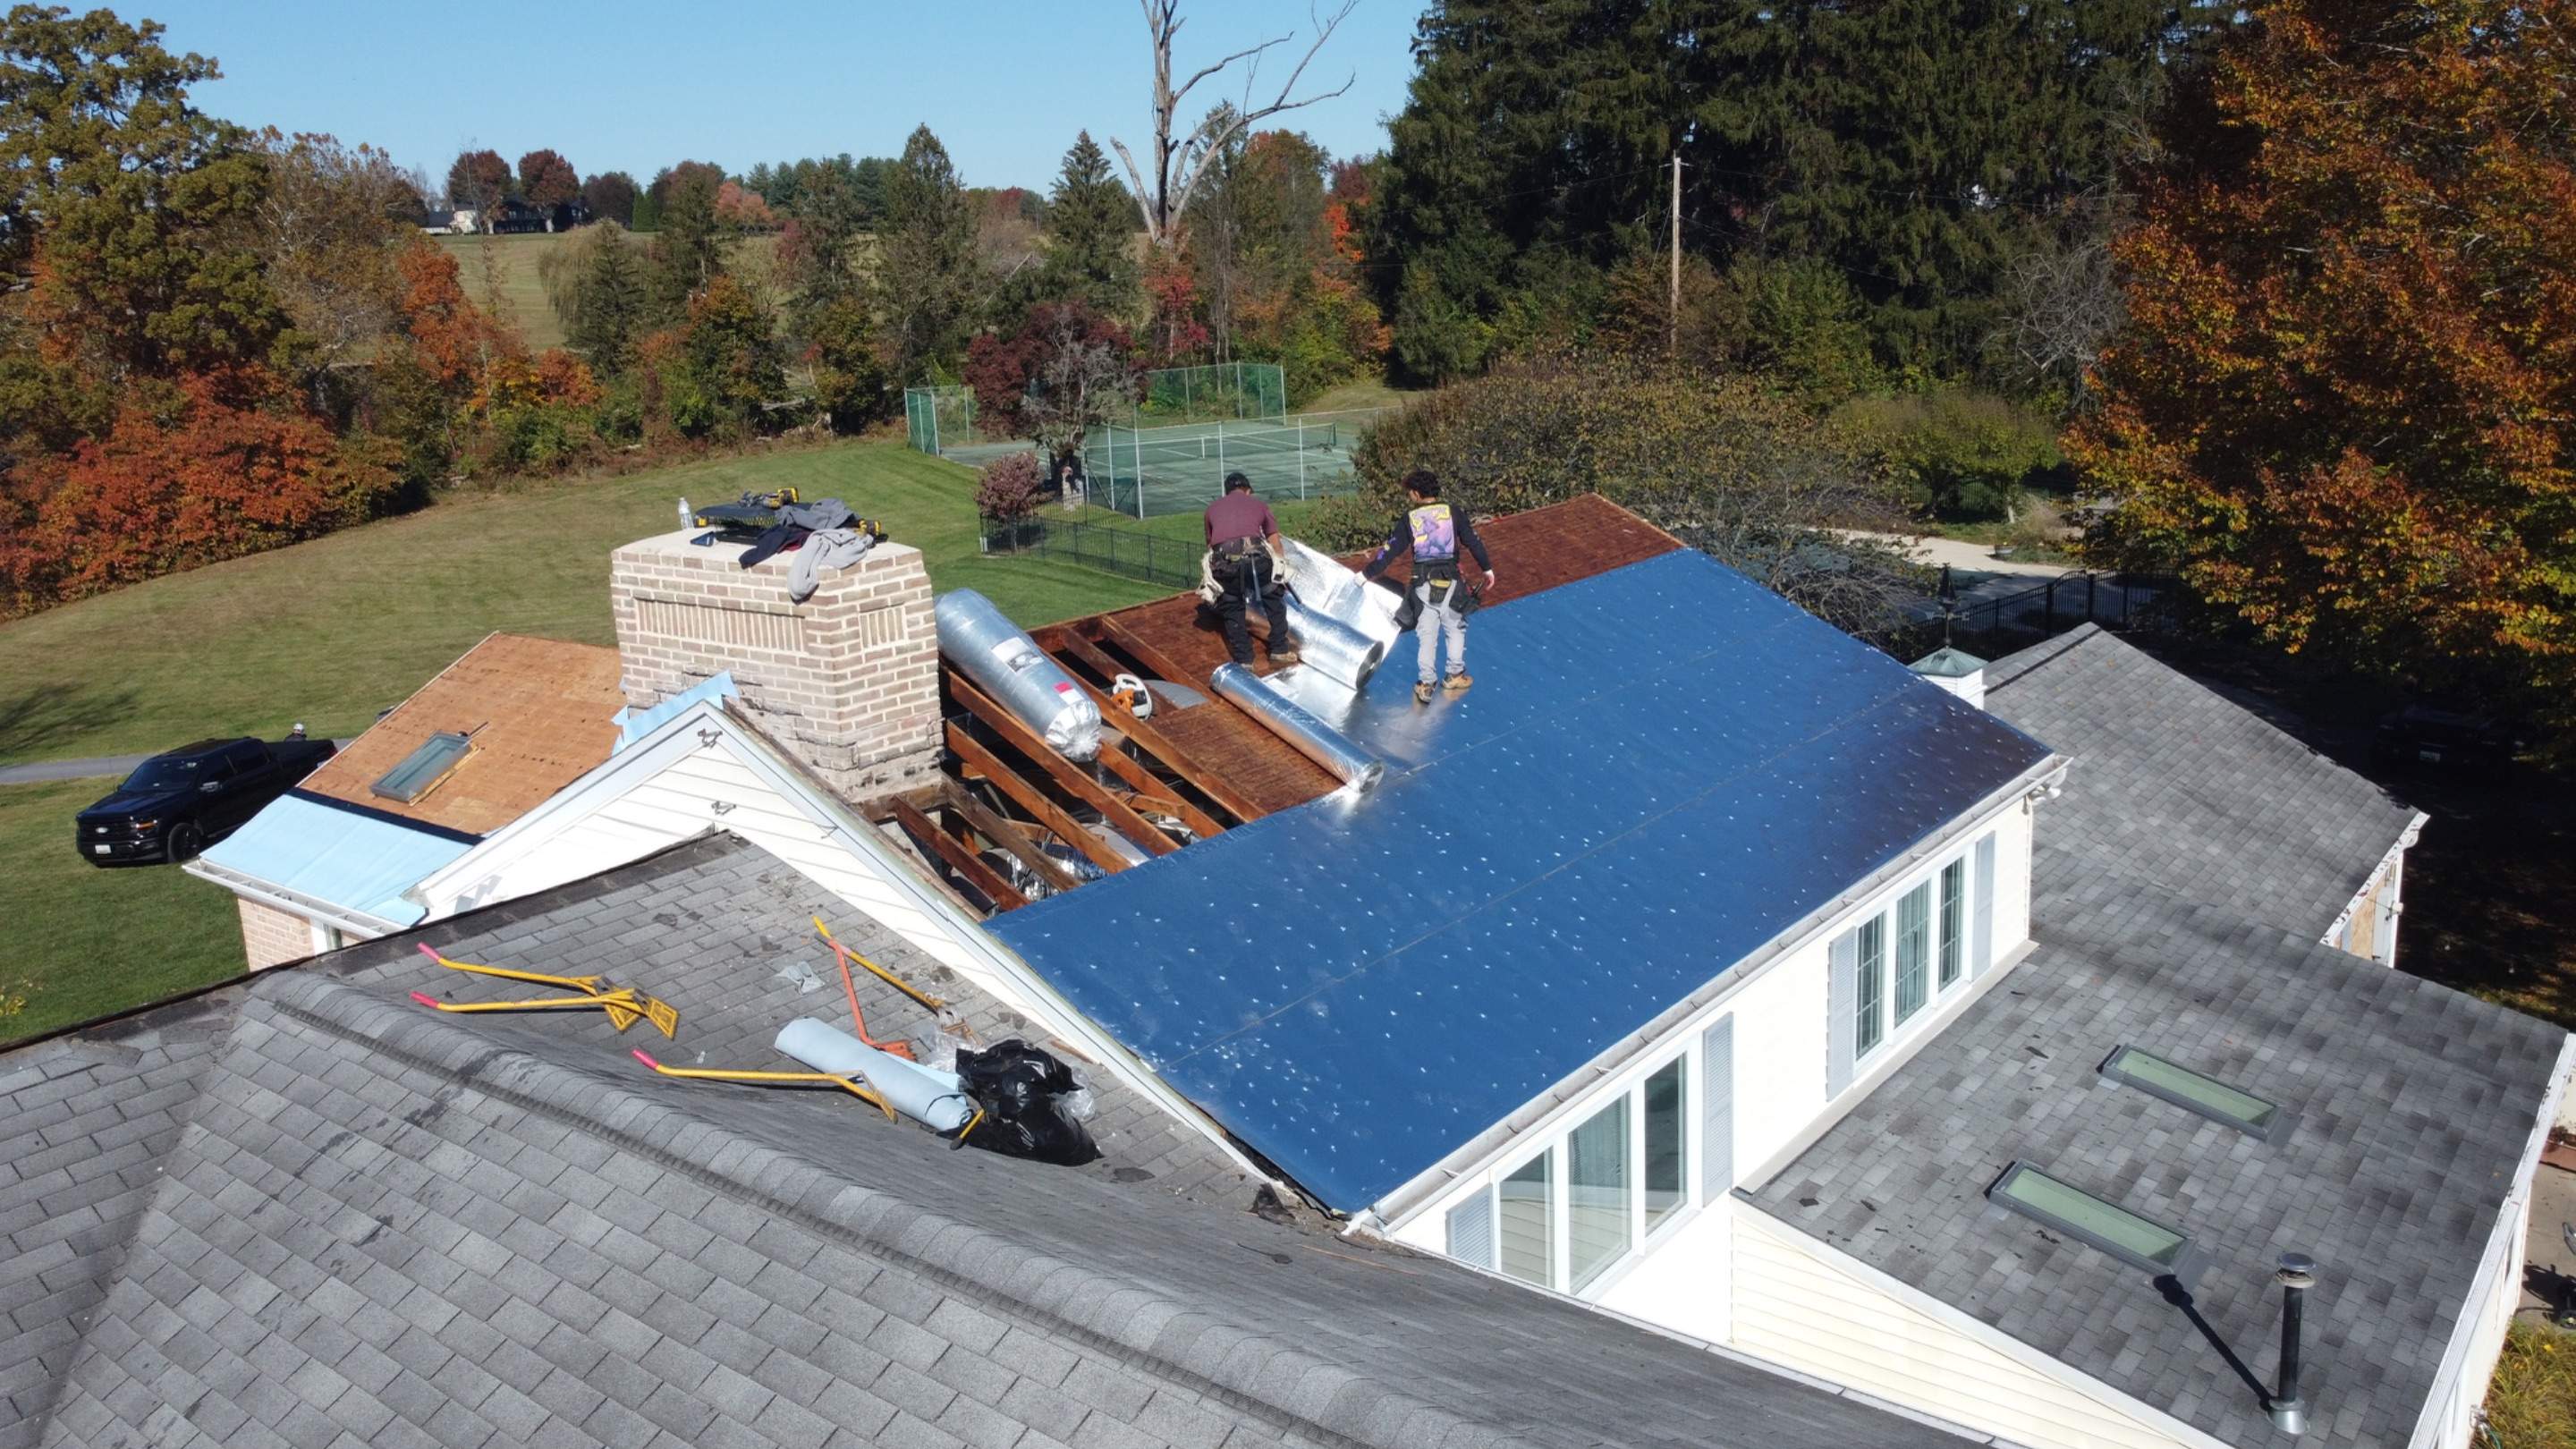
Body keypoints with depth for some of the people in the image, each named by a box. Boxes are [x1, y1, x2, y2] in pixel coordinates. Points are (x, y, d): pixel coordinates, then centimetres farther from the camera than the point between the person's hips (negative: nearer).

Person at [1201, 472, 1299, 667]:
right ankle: (1280, 650, 22)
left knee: (1232, 609, 19)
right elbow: (1276, 546, 25)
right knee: (1273, 599, 22)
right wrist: (1281, 571, 36)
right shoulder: (1259, 505, 26)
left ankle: (1243, 660, 17)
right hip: (1254, 554, -1)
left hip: (1222, 558, 1)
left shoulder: (1212, 508, 30)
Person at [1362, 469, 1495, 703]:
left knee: (1426, 635, 7)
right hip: (1449, 582, 0)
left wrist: (1367, 573, 7)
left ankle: (1426, 685, 5)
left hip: (1423, 584, 0)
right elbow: (1473, 542, 3)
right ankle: (1455, 675, 22)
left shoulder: (1409, 518, -2)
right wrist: (1487, 568, 15)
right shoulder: (1453, 513, 0)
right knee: (1455, 628, 17)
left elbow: (1390, 550, -1)